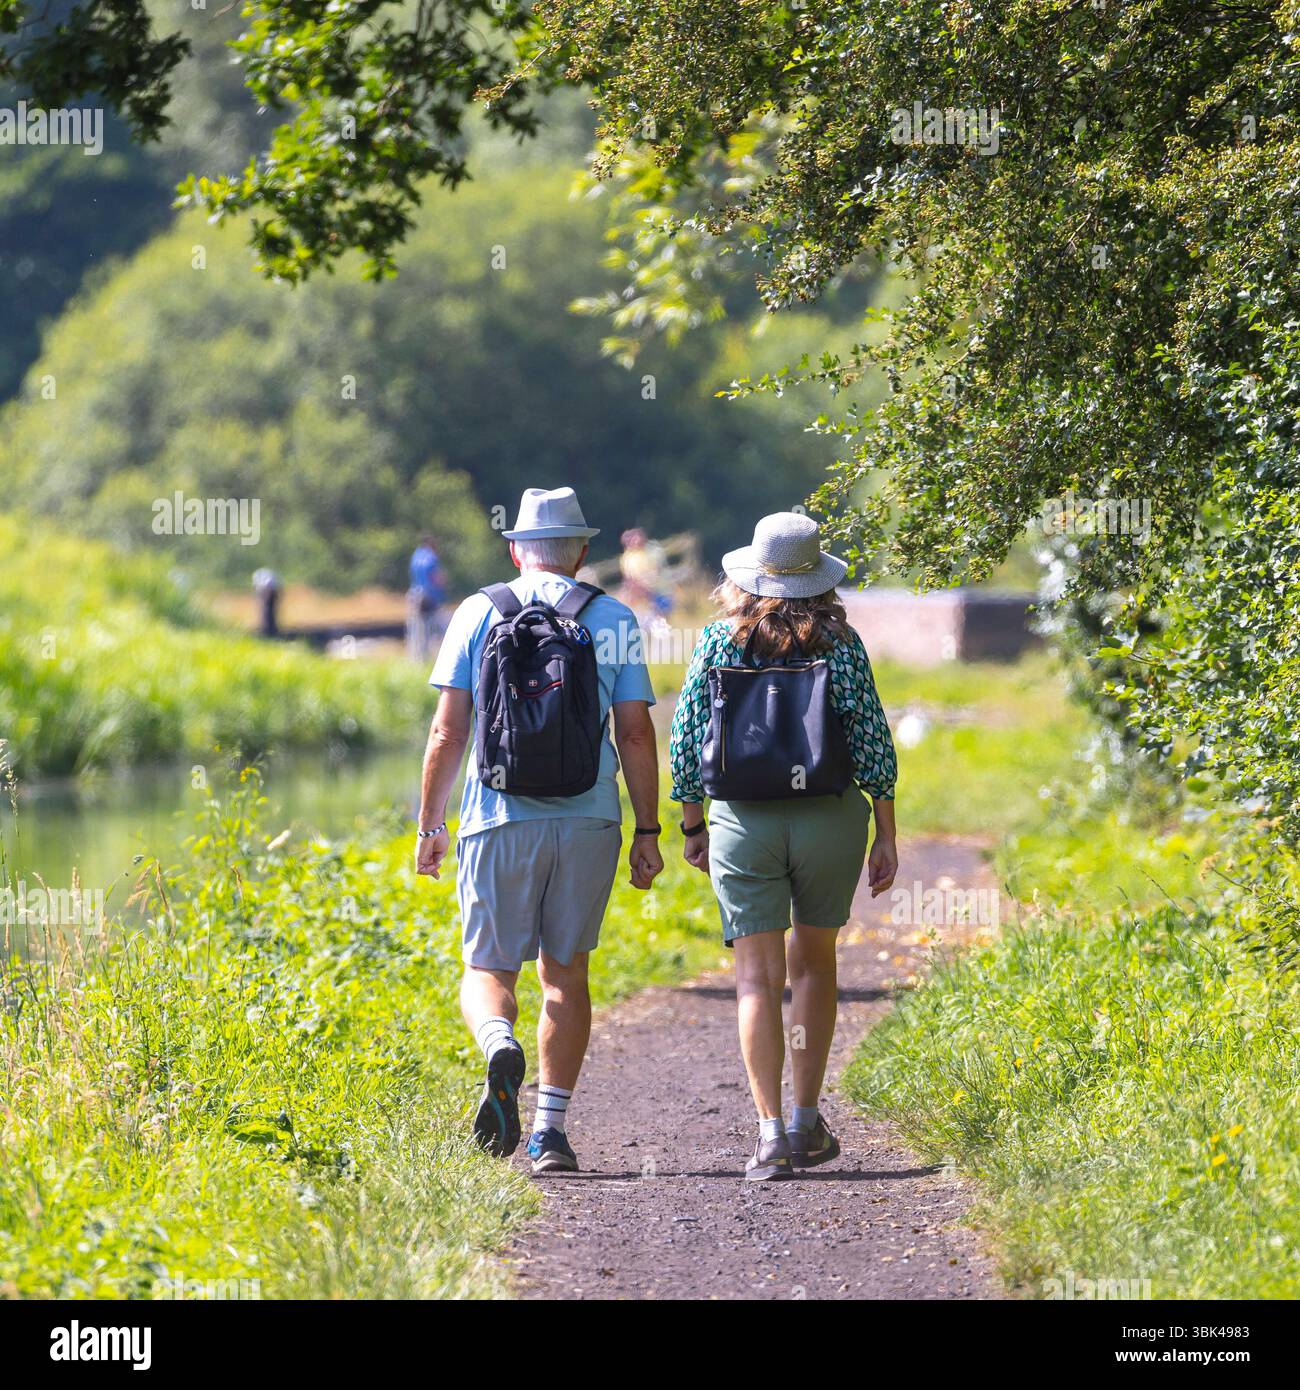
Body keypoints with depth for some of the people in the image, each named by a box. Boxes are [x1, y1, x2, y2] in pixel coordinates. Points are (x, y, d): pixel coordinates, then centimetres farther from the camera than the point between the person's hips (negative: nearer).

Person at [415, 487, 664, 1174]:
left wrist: (430, 822, 7)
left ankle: (500, 1046, -26)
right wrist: (647, 830, 7)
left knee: (488, 968, 7)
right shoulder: (615, 620, 5)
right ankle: (550, 1129, 4)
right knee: (565, 972, 11)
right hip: (589, 818, 1)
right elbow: (635, 733, 1)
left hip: (501, 819, -1)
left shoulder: (478, 614, 3)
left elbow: (447, 731, 0)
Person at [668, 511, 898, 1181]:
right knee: (813, 960, 19)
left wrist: (693, 825, 13)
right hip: (830, 818, 1)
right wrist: (886, 838, 3)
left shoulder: (718, 642, -1)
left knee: (758, 976, 0)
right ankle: (807, 1121, 19)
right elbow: (872, 744, -3)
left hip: (742, 821, -1)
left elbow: (687, 741, 1)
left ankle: (771, 1133, -12)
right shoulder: (841, 645, -2)